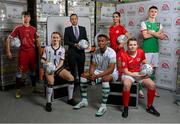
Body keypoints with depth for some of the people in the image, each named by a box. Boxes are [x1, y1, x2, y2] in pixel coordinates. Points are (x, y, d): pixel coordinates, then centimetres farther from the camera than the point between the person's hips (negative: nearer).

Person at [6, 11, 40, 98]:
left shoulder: (33, 29, 9)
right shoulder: (18, 28, -2)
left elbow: (37, 39, 20)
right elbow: (8, 39, -1)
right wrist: (8, 52, -5)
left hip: (32, 52, 4)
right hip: (23, 52, -4)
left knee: (33, 70, 12)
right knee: (20, 70, -2)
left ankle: (34, 87, 25)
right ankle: (18, 90, 10)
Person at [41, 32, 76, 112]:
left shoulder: (62, 49, 7)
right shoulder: (47, 48, 4)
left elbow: (61, 62, 0)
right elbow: (42, 59, 5)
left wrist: (55, 69, -16)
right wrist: (45, 62, -19)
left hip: (59, 68, 3)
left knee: (71, 78, -18)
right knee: (51, 81, -34)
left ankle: (70, 99, -1)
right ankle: (48, 102, -18)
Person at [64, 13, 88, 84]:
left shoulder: (83, 28, 12)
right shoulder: (67, 29, 5)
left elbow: (85, 39, 12)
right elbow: (66, 41, -2)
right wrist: (75, 45, -14)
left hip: (81, 52, 2)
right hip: (71, 52, -1)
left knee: (81, 69, 5)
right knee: (72, 69, 4)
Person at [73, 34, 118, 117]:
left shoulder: (111, 52, -22)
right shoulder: (96, 52, -3)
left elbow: (111, 69, -28)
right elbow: (93, 65, 2)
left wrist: (97, 76, -34)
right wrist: (92, 74, -21)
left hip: (111, 73, -7)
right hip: (99, 71, 7)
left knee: (105, 79, -40)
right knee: (84, 75, -7)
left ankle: (103, 106, -29)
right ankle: (84, 101, 0)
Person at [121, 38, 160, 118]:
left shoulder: (141, 52, -5)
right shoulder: (124, 55, -18)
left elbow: (144, 62, 13)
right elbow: (125, 71, -16)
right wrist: (136, 75, -25)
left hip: (140, 73, 5)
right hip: (128, 74, -4)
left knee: (152, 85, -14)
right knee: (127, 85, -37)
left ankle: (149, 107, 9)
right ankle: (125, 108, -16)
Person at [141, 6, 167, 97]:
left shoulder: (159, 24, 13)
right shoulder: (144, 23, 1)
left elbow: (162, 37, 0)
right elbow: (145, 36, -13)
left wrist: (152, 32, -10)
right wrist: (156, 34, -4)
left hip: (156, 49, 5)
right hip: (146, 50, -5)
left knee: (153, 69, 9)